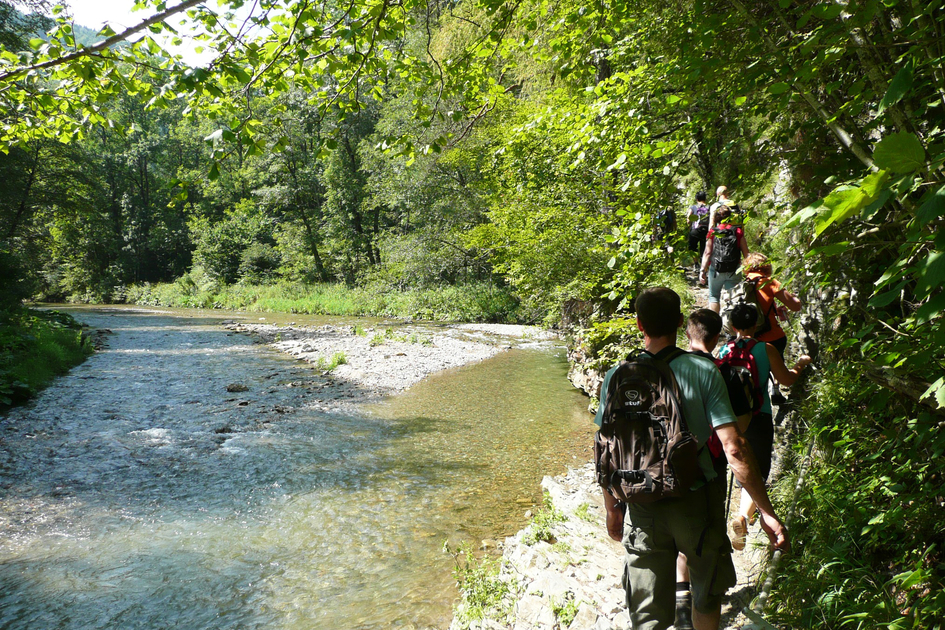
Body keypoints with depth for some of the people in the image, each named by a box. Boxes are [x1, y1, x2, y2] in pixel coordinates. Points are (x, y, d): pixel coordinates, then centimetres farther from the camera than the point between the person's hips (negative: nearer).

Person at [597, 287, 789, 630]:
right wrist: (767, 512, -11)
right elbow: (734, 449, -18)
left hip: (644, 510, 1)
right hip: (697, 503, 0)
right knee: (707, 594, 27)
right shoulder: (703, 371, -14)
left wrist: (612, 508, 11)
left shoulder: (617, 377, -9)